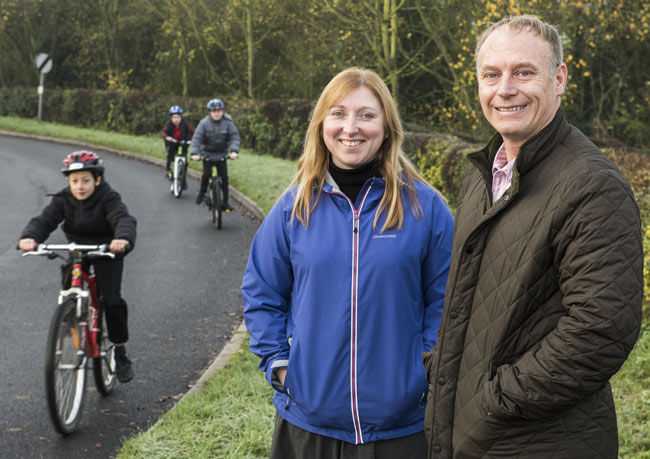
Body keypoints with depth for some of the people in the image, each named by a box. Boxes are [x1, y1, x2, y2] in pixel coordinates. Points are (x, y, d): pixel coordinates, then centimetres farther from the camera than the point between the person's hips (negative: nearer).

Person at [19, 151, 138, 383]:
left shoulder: (109, 199, -19)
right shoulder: (63, 200, -9)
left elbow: (124, 219, -36)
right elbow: (44, 220, -21)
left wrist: (123, 238, -60)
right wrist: (29, 237, -45)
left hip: (106, 254, -3)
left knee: (112, 300, -17)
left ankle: (120, 352, 1)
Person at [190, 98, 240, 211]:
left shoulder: (228, 123, -9)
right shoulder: (204, 123, -12)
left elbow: (234, 137, -13)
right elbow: (197, 138, -16)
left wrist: (234, 151, -29)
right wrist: (194, 153, -29)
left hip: (221, 154, 1)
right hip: (207, 153, -1)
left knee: (224, 177, -4)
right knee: (207, 174, -14)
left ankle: (225, 202, 4)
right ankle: (202, 192, 15)